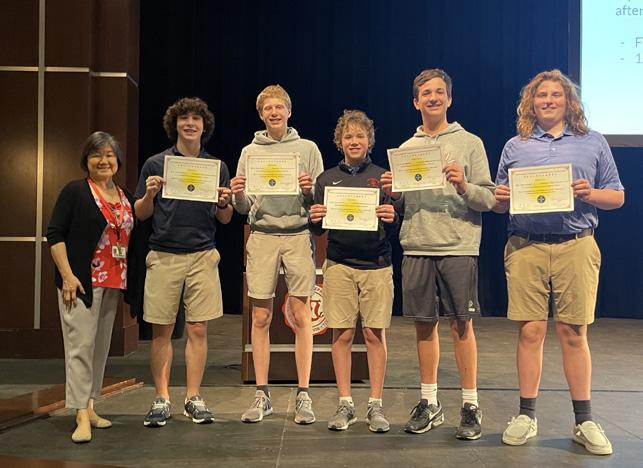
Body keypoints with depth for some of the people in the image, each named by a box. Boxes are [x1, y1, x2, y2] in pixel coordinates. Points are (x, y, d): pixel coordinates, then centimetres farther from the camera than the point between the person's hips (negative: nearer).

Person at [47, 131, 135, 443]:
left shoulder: (125, 196, 14)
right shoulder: (75, 192, -4)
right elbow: (55, 234, -8)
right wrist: (67, 275, -15)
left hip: (113, 283, 6)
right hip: (81, 282, -6)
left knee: (101, 345, 10)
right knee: (81, 344, -8)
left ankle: (89, 406, 21)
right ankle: (81, 416, -5)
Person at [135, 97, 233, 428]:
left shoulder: (217, 167, 10)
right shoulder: (156, 164, 7)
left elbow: (225, 219, 12)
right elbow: (140, 214, 8)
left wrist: (223, 203, -9)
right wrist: (150, 195, -11)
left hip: (203, 256, 1)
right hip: (164, 255, -1)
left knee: (198, 329, 2)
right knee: (161, 330, 2)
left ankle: (194, 398, 12)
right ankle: (161, 399, 11)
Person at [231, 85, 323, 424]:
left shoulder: (308, 149, 8)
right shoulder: (250, 152, 12)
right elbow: (244, 208, 11)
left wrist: (310, 191, -14)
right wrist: (238, 196, -10)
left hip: (298, 236, -1)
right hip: (262, 236, 2)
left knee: (301, 317, -1)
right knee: (261, 318, 3)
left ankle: (303, 394, 7)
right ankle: (262, 395, 12)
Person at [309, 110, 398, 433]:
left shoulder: (382, 177, 7)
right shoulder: (327, 179, 10)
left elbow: (395, 228, 6)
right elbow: (318, 229, 12)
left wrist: (390, 219, -15)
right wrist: (315, 220, -10)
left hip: (376, 265, -1)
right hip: (339, 264, 1)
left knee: (375, 334, 1)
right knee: (341, 334, 2)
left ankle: (376, 404, 11)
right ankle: (345, 403, 13)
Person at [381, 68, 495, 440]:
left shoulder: (470, 143, 3)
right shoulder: (406, 149, 14)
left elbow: (489, 199, -1)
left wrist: (464, 187, -19)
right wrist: (391, 192, -4)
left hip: (458, 247, -3)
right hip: (416, 247, 4)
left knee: (461, 325, 1)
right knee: (424, 324, 9)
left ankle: (471, 405, 13)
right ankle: (429, 402, 21)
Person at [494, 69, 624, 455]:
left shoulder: (593, 144, 12)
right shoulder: (515, 147, 14)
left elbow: (617, 197, 12)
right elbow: (499, 203, 17)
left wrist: (590, 194, -8)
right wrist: (502, 199, -6)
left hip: (576, 247, 0)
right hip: (526, 248, 1)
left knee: (574, 333, 2)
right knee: (530, 331, 1)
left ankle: (585, 421, 13)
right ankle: (526, 416, 11)